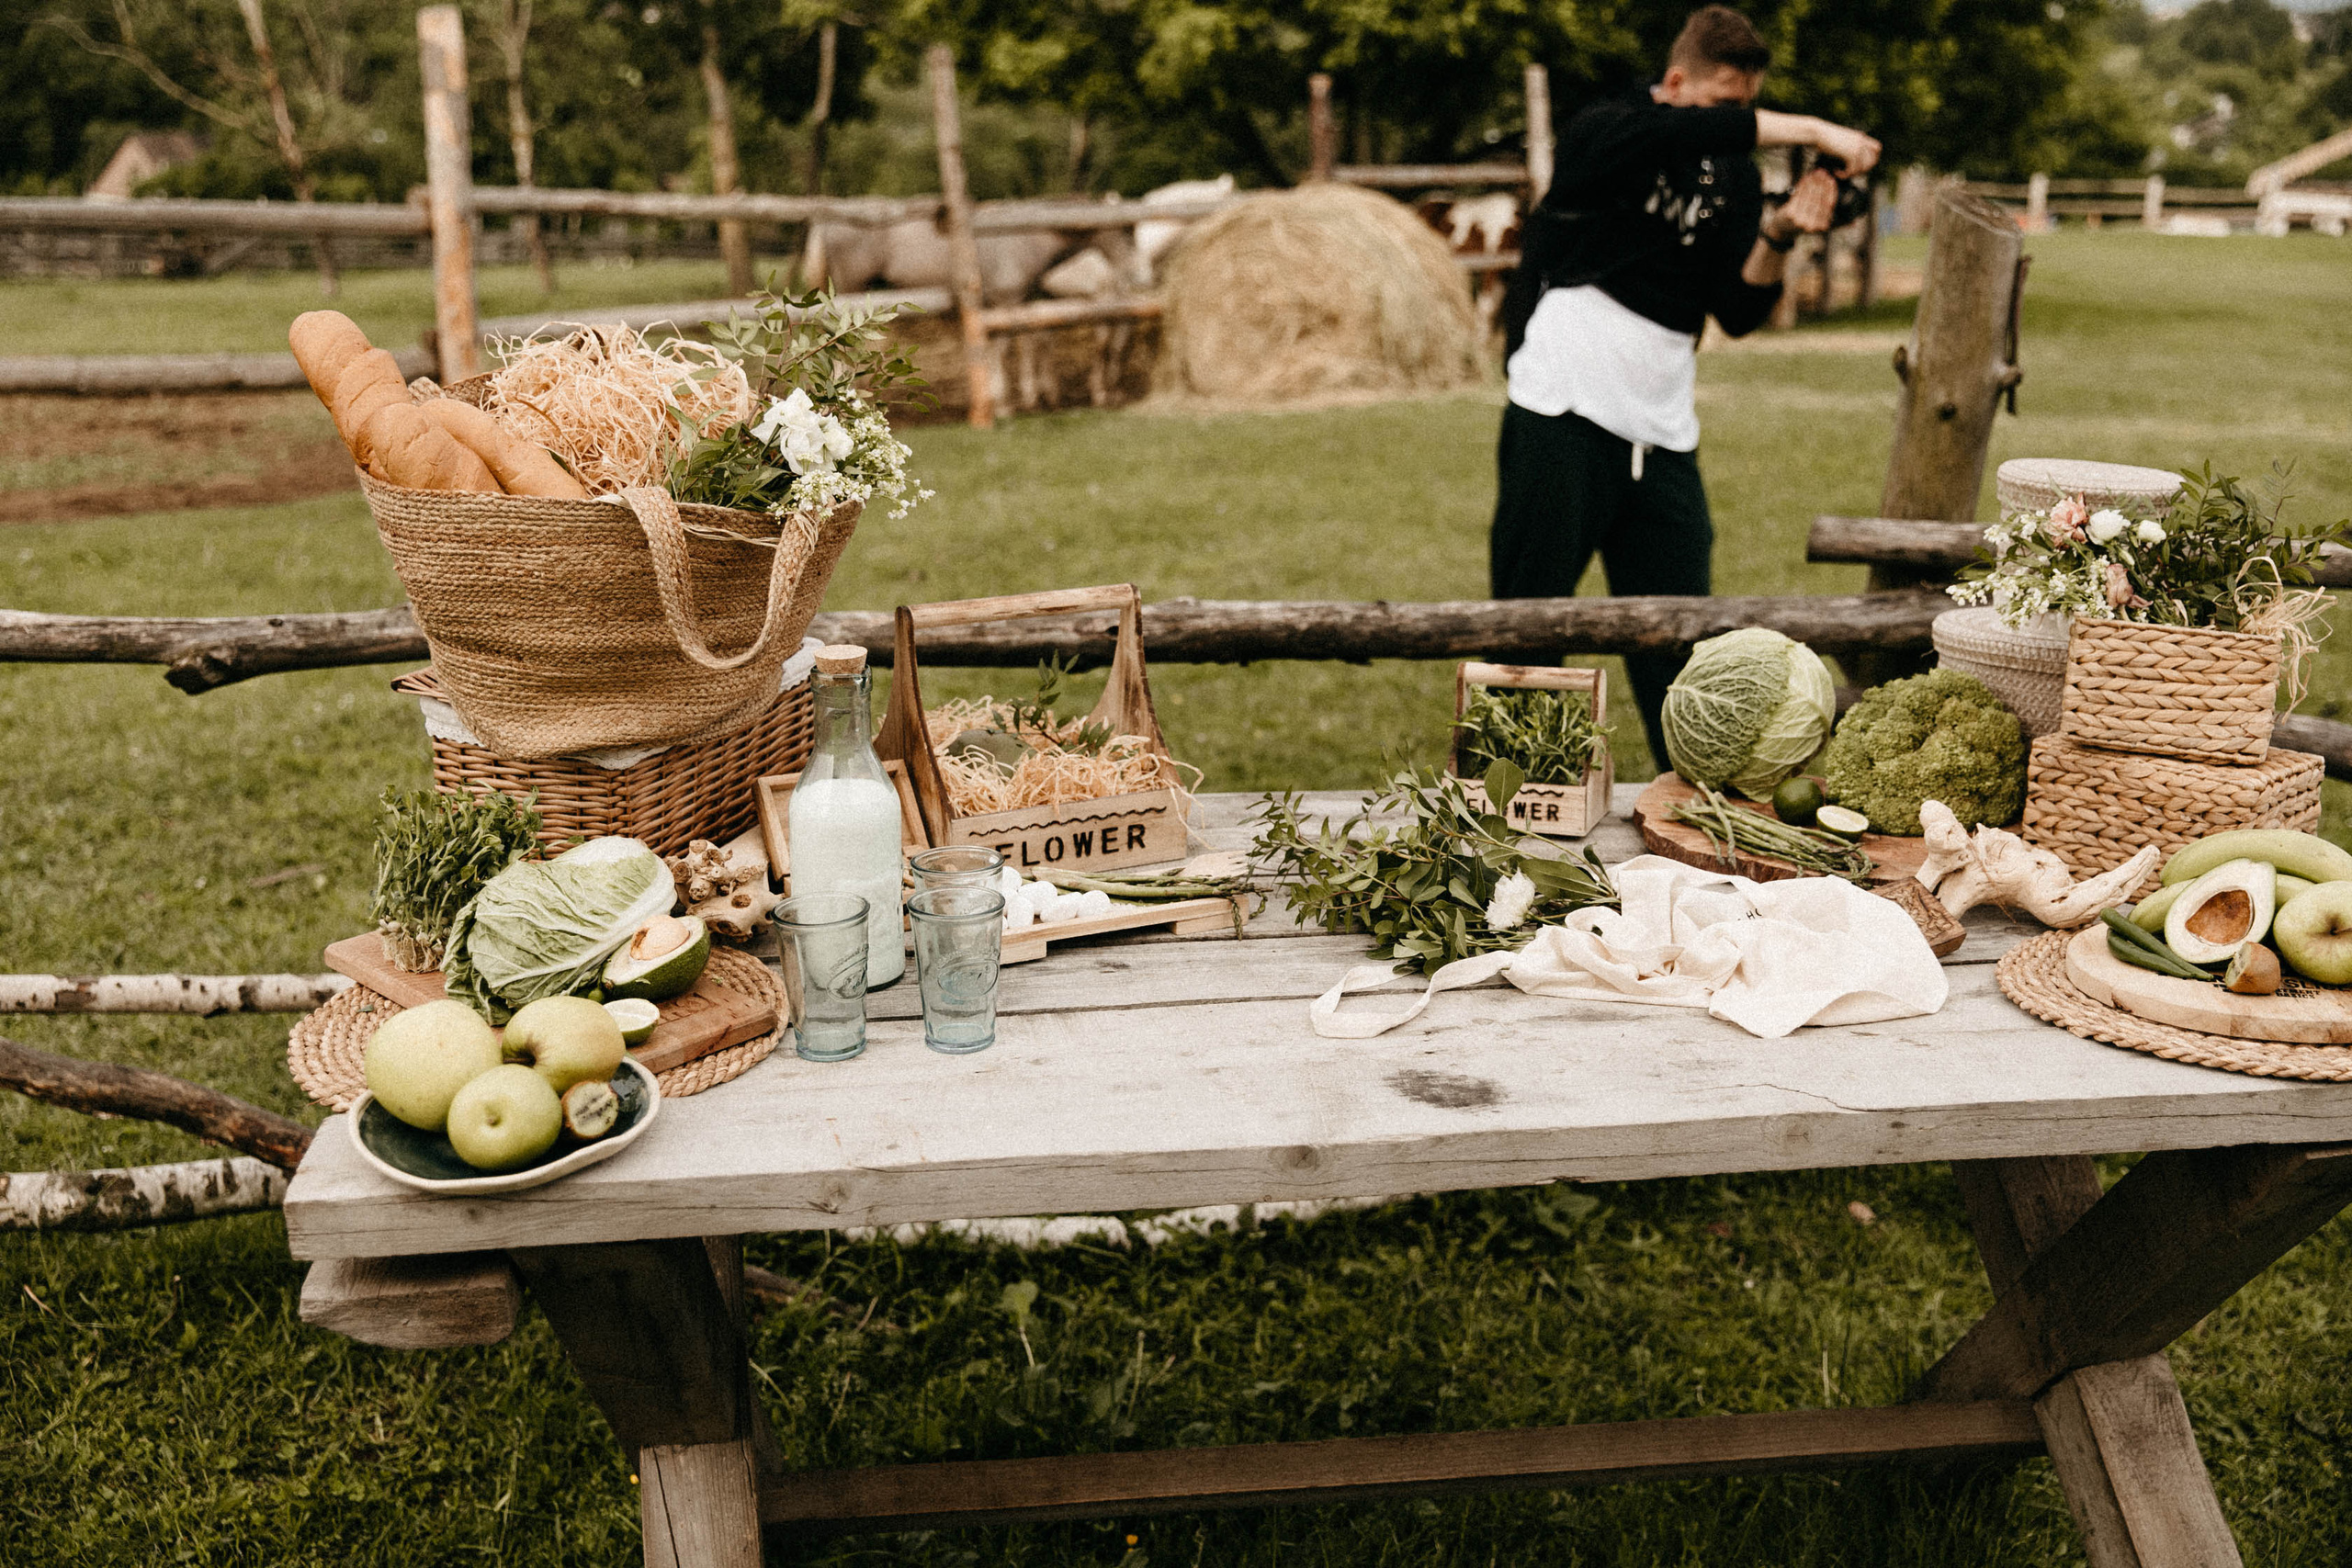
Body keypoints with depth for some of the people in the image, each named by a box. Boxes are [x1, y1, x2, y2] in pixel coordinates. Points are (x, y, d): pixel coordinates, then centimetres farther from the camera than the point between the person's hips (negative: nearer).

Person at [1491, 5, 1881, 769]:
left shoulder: (1735, 177, 12)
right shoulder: (1599, 133, -5)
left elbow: (1739, 312, 4)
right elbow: (1684, 135, -28)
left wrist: (1778, 235, -11)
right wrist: (1808, 131, -25)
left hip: (1662, 436, 5)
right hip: (1561, 418, -5)